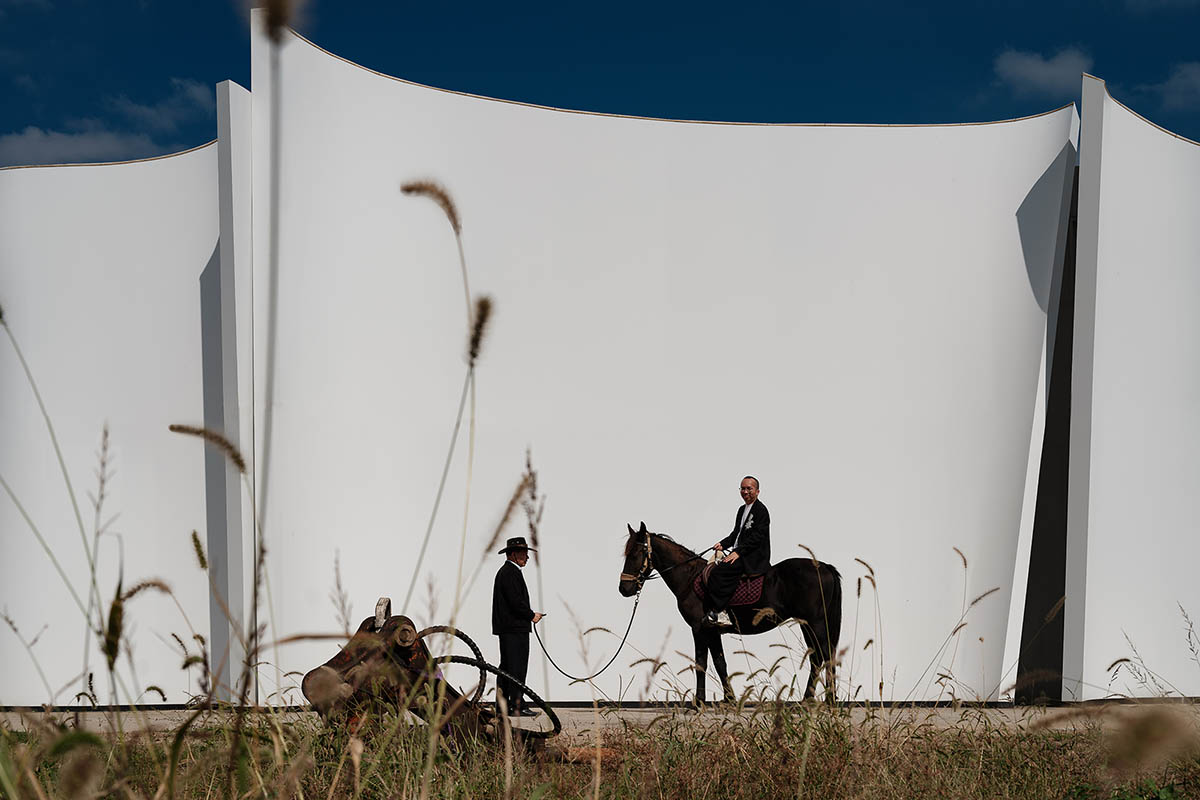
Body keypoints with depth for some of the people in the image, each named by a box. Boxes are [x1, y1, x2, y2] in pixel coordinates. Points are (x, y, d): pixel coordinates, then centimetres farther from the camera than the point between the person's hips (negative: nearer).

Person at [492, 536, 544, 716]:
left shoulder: (504, 571, 19)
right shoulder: (511, 572, -14)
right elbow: (516, 601, -21)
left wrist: (528, 614, 17)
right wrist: (531, 615, -9)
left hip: (506, 628, 11)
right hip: (515, 628, -11)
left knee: (506, 668, 13)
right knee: (517, 669, -9)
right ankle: (516, 707, -9)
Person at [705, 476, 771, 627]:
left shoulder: (761, 510, -9)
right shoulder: (742, 510, 20)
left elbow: (757, 537, -17)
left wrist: (738, 552, -22)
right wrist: (723, 544, 6)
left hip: (754, 557, -10)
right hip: (740, 554, 10)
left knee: (719, 571, -26)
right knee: (712, 567, -3)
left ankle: (718, 611, -25)